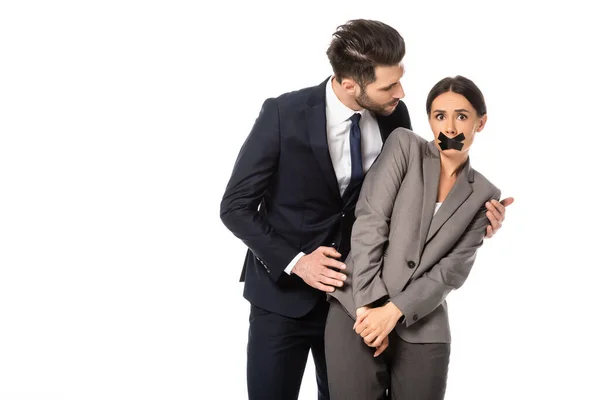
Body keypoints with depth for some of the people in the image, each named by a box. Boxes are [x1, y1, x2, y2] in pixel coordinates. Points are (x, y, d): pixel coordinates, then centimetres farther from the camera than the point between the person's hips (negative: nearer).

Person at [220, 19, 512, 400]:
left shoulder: (395, 116, -7)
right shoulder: (283, 114, -19)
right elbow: (236, 206, -12)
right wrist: (295, 261, -21)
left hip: (353, 290, 3)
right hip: (284, 290, -3)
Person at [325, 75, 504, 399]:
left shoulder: (484, 196, 9)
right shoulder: (404, 145, 3)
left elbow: (452, 270, 0)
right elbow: (369, 222, -6)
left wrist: (394, 310, -12)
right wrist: (369, 304, -13)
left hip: (423, 331, 2)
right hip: (357, 312, -2)